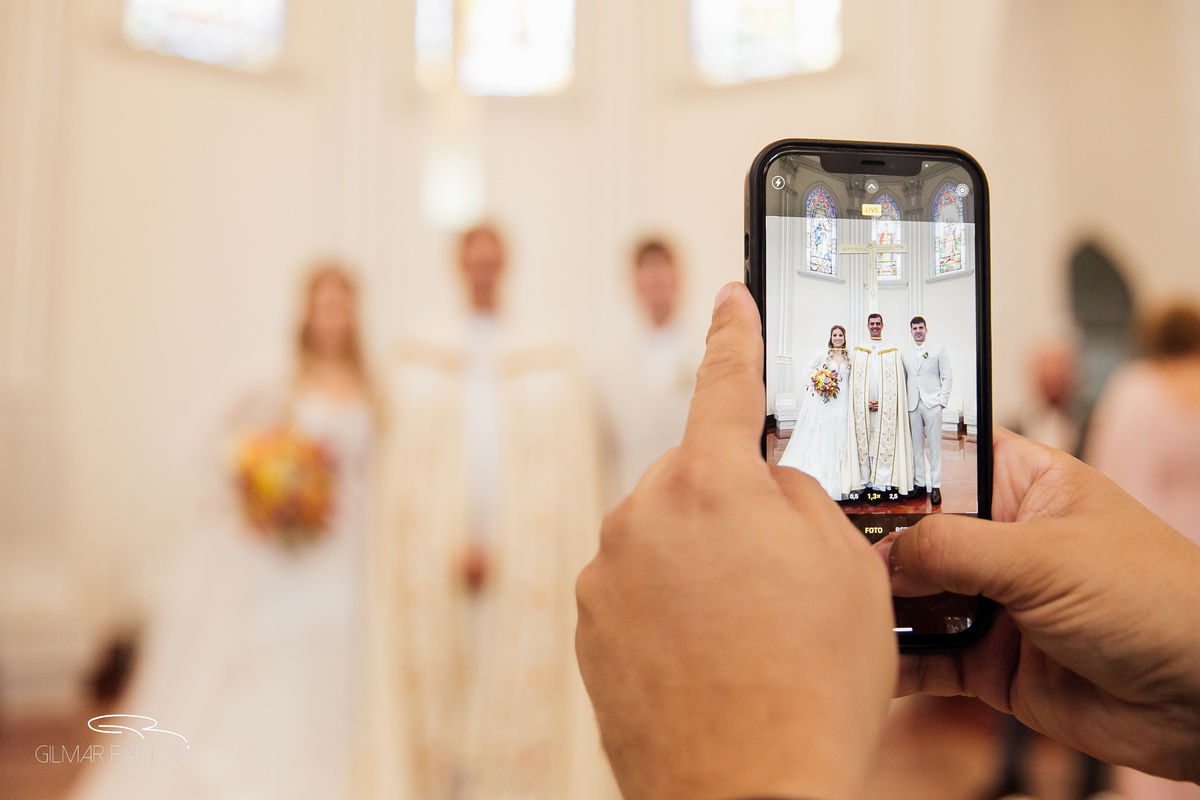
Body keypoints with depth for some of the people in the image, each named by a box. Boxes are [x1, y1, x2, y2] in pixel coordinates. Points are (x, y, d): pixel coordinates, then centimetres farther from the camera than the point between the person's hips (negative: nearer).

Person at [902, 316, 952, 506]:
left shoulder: (938, 349, 4)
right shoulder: (905, 353, 11)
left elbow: (947, 377, 3)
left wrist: (942, 401, -5)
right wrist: (904, 403, 4)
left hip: (932, 404, -3)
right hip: (913, 405, 3)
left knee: (934, 446, -3)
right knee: (917, 446, 6)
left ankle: (935, 487, 0)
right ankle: (919, 483, 13)